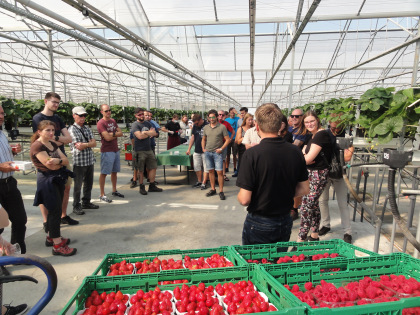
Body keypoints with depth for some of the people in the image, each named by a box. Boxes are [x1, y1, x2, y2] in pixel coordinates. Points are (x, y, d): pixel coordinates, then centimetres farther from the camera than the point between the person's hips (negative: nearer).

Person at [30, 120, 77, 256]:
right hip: (47, 181, -8)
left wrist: (58, 160, -18)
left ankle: (51, 237, 32)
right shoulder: (37, 146, -13)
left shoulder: (53, 144, 12)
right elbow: (51, 166, -21)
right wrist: (61, 161, -4)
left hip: (58, 179, 9)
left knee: (54, 210, 16)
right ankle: (57, 246, -1)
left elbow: (66, 160, 2)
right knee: (55, 211, -7)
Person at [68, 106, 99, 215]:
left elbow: (94, 143, 2)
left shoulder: (87, 128, 12)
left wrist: (84, 144, -13)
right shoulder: (72, 129, -8)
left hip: (90, 160, 6)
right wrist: (90, 143, -3)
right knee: (78, 185, 4)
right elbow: (79, 147, -18)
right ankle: (76, 206, 17)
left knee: (89, 183, 15)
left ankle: (86, 202, 30)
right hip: (79, 162, -6)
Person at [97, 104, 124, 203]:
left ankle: (114, 191, 27)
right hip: (107, 151, -8)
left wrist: (112, 134, -12)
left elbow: (121, 133, 5)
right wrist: (116, 134, -3)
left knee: (114, 171, 15)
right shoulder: (101, 123, -11)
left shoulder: (113, 121, 14)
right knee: (104, 173, -2)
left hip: (116, 150, 8)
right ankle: (102, 195, 3)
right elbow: (107, 138, -19)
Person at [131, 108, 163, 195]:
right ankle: (141, 187, 14)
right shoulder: (135, 125, -5)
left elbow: (155, 133, 10)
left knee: (153, 167, 7)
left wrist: (146, 132, -10)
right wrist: (150, 133, -5)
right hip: (140, 151, -6)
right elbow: (140, 136, -18)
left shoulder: (147, 123, 15)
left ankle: (152, 186, 18)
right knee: (140, 170, 1)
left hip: (149, 149, 6)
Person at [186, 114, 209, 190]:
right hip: (196, 151, 6)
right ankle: (199, 181, 23)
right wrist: (189, 149, 11)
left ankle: (204, 183, 8)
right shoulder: (195, 126, 10)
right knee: (197, 167, 10)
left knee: (206, 167, 1)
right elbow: (192, 137, 15)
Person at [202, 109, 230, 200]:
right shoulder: (206, 128, 10)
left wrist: (221, 149, -10)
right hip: (208, 152, 5)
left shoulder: (222, 127, -4)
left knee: (219, 172, -6)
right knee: (210, 171, 10)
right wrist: (203, 149, 9)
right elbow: (203, 139, 21)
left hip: (217, 153, -4)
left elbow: (228, 139, -4)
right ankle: (213, 189, 21)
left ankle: (221, 191, 3)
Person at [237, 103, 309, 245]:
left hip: (258, 224, -4)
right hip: (285, 222, 5)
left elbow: (244, 199, -22)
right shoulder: (296, 152, -7)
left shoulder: (251, 154, -22)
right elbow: (304, 189, 2)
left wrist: (239, 196, 0)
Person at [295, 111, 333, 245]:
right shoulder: (312, 136, 16)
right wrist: (305, 159, -13)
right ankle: (314, 236, 29)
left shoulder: (321, 135, -15)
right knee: (314, 205, 17)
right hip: (311, 174, 10)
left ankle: (300, 240, -4)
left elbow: (309, 158, -20)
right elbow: (302, 154, 10)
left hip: (318, 175, -10)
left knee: (306, 207, -10)